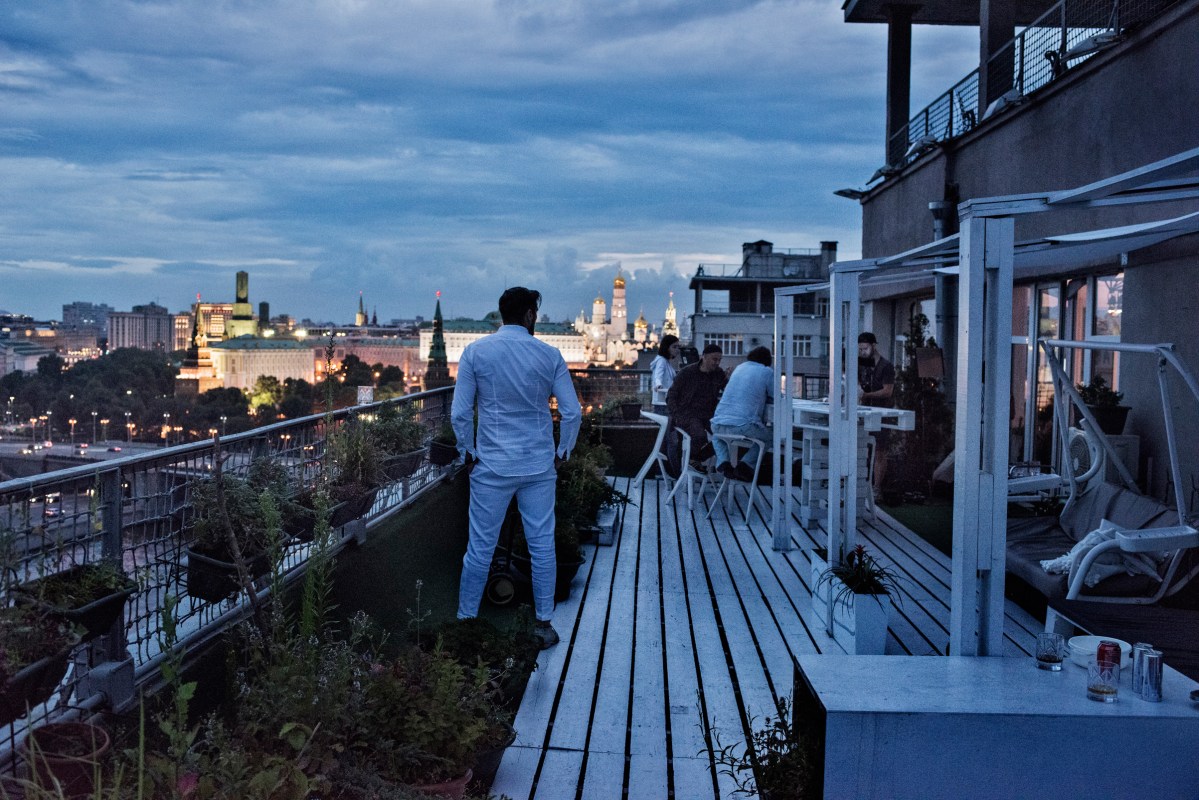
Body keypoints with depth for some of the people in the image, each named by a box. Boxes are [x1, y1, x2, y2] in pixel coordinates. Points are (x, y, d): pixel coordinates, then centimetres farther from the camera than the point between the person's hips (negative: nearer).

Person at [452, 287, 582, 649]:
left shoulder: (475, 352, -4)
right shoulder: (549, 355, -2)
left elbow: (460, 413, -6)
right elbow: (572, 412, -3)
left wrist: (468, 453, 7)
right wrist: (562, 452, 10)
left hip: (492, 466, -1)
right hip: (539, 466, 1)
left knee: (480, 548, 7)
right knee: (542, 546, 9)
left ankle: (465, 621, 17)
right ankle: (544, 624, 17)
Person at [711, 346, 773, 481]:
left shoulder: (739, 367, 21)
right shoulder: (767, 372, 5)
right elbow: (776, 399, 13)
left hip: (718, 424, 5)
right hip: (744, 426, -4)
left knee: (716, 434, 39)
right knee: (769, 436, 23)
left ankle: (722, 461, 11)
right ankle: (745, 463, 2)